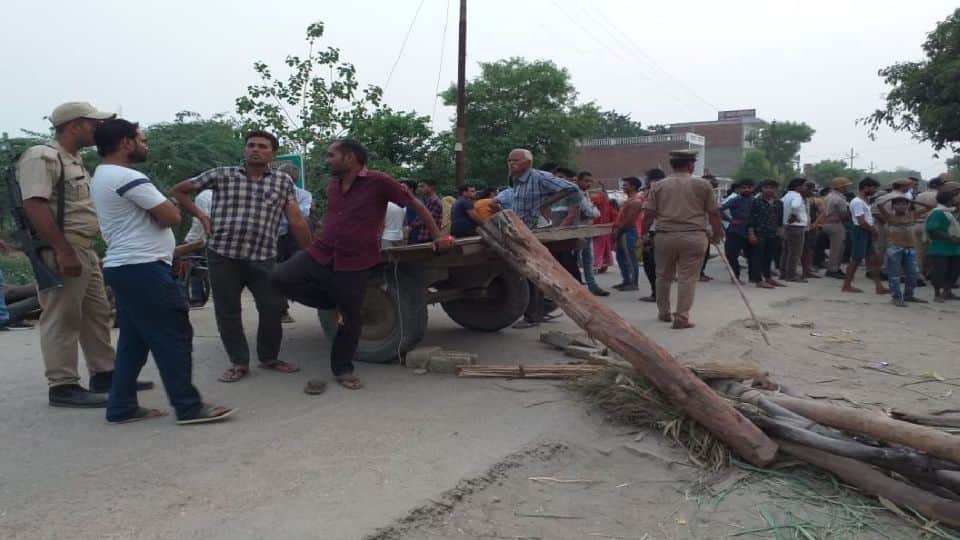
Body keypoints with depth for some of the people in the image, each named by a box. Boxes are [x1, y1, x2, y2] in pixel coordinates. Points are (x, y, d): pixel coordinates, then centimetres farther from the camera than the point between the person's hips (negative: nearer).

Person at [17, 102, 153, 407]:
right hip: (60, 251, -10)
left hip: (85, 250, 10)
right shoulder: (41, 157, -11)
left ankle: (104, 375, 22)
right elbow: (34, 206, -21)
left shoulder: (74, 160, 19)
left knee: (97, 315, 13)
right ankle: (63, 386, 2)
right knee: (61, 320, -5)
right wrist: (63, 251, -26)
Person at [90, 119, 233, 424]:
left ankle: (121, 407, 17)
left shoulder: (102, 177, 20)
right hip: (142, 268, -11)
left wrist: (157, 208, 6)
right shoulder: (127, 178, -15)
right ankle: (189, 407, -4)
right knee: (172, 336, -7)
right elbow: (171, 217, -17)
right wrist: (165, 206, 3)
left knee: (134, 339, 14)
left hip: (122, 266, 11)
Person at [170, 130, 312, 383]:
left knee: (273, 307, 1)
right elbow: (178, 190, 14)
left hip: (263, 257, 1)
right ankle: (239, 363, 19)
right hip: (223, 254, 0)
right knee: (227, 311, 5)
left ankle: (269, 358, 22)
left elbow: (296, 220, 6)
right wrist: (201, 215, 3)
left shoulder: (283, 181, 8)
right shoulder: (222, 175, 5)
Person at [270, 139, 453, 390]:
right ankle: (334, 303, 5)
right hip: (319, 254, 5)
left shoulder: (378, 182, -11)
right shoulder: (332, 185, 9)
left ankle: (343, 369, 28)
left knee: (351, 320, 5)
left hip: (353, 265, -5)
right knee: (279, 278, -12)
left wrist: (438, 235, -6)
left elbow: (415, 204, -6)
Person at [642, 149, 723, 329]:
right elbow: (714, 213, 4)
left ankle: (664, 313, 29)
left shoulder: (659, 185, 4)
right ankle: (681, 318, 2)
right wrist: (717, 233, 18)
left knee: (663, 276, 17)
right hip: (693, 236, -2)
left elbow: (648, 215, -1)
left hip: (665, 236, 2)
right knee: (687, 278, 3)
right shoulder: (703, 184, 1)